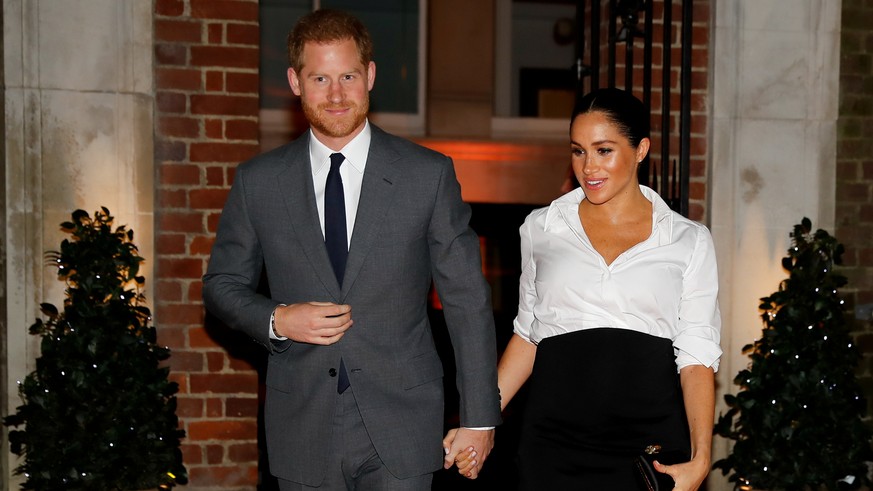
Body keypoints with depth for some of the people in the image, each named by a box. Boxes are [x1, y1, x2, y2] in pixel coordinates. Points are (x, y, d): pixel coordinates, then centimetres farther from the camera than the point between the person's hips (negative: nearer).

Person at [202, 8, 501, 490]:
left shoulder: (429, 174, -2)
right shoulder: (257, 181, 3)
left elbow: (467, 301, 0)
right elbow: (222, 284, 12)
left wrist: (479, 416, -1)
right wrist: (277, 320, -9)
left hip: (400, 428, -1)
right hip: (303, 428, 2)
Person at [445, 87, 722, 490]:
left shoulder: (689, 241, 3)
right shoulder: (541, 228, 7)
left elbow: (696, 358, 0)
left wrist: (699, 458, -11)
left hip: (652, 444, -1)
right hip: (554, 439, 1)